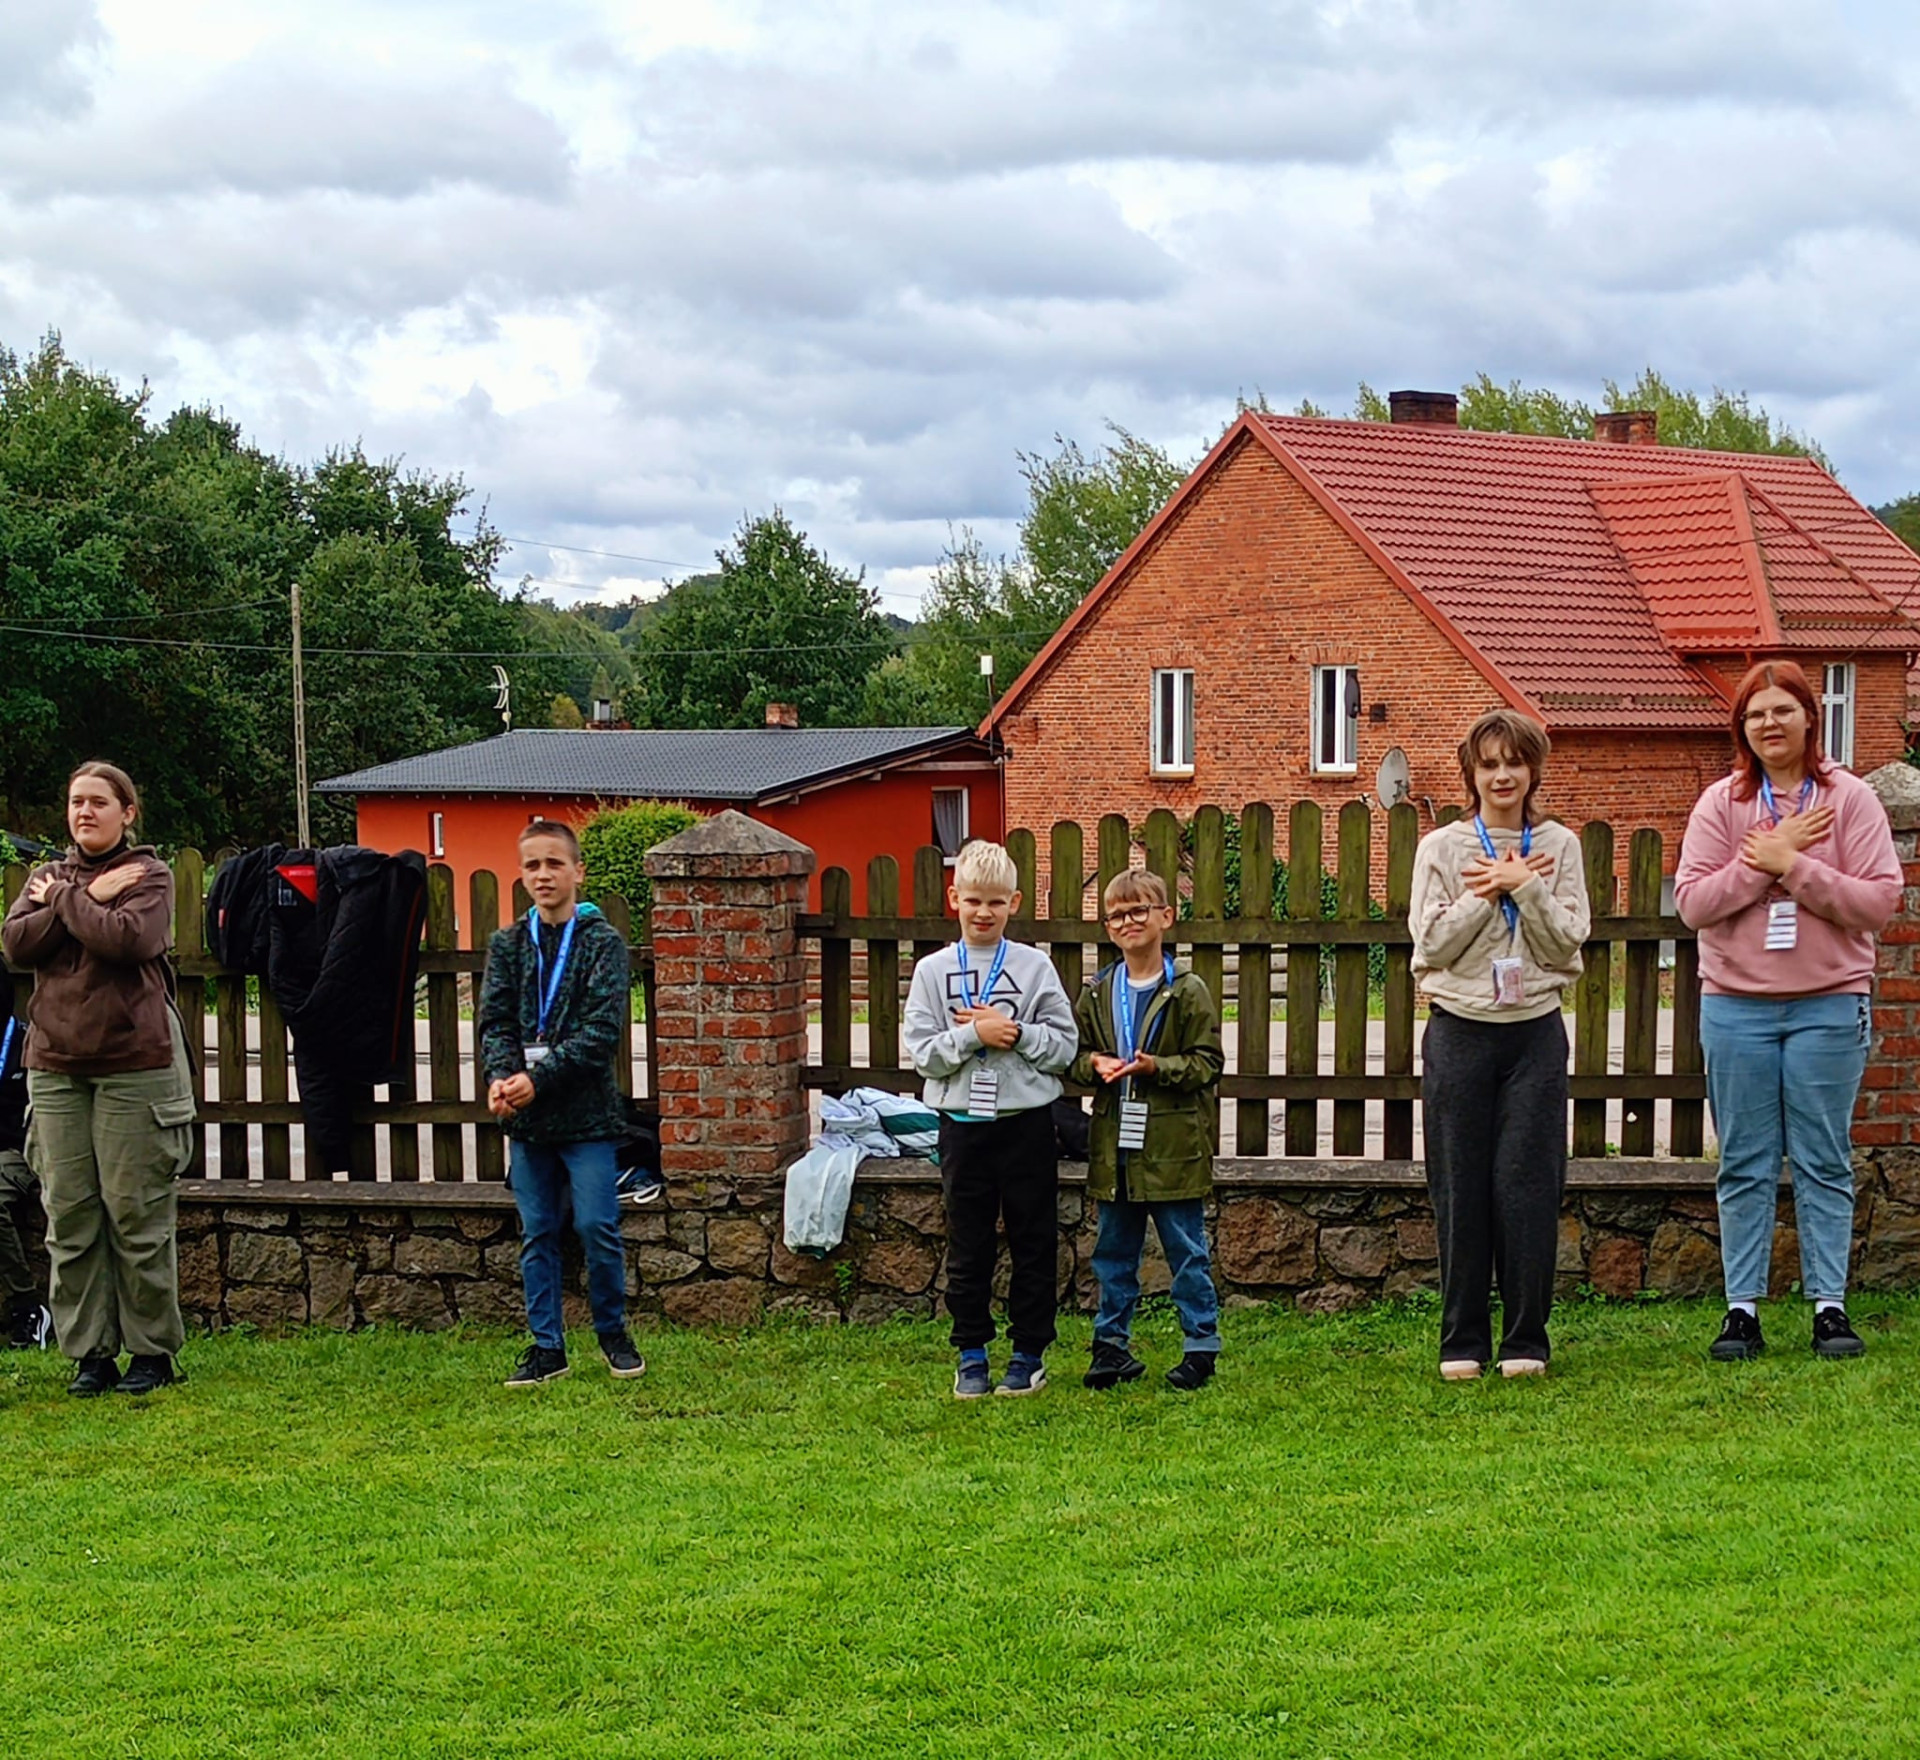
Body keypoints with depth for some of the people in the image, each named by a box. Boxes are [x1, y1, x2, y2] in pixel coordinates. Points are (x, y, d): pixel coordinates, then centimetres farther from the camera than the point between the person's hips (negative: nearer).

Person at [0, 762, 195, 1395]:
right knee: (69, 1216, 3)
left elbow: (129, 939, -17)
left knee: (136, 1213, -2)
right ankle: (90, 1353, 11)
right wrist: (88, 898, -7)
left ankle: (152, 1351, 8)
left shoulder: (150, 875, 2)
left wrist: (64, 900, -6)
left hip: (135, 1064, -4)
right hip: (56, 1066, 5)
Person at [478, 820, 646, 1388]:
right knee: (537, 1233, 8)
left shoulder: (603, 942, -4)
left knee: (597, 1227, -2)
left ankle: (613, 1332, 17)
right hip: (526, 1116, 4)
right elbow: (494, 1021, 3)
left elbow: (602, 1029, -11)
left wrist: (539, 1077, -19)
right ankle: (547, 1346, 15)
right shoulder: (507, 944, 8)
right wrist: (500, 1076, -17)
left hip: (586, 1111, -4)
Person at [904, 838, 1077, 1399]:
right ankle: (971, 1355, 17)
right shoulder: (933, 970, 2)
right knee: (968, 1247, 7)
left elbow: (1065, 1046, -2)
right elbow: (922, 1052, -4)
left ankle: (1030, 1353, 16)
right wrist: (976, 1034, -16)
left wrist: (1015, 1033, -15)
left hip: (1027, 1121, 0)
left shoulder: (1035, 967, 1)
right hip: (964, 1123, 0)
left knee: (1034, 1242, 5)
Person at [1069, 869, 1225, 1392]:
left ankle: (1200, 1346, 11)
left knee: (1186, 1250, 3)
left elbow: (1207, 1063, -6)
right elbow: (1073, 1054, 14)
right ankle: (1111, 1344, 21)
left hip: (1173, 1147, -4)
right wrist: (1094, 1065, -8)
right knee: (1113, 1251, 12)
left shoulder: (1188, 993, -5)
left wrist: (1155, 1067, -19)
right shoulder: (1096, 995, 8)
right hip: (1115, 1146, 4)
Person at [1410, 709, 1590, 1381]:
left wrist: (1523, 886, -12)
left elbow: (1567, 942, -1)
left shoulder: (1559, 846, 7)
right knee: (1460, 1187, 1)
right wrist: (1487, 893, -11)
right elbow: (1432, 943, -4)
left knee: (1528, 1184, -3)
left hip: (1534, 1029, 0)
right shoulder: (1441, 847, 5)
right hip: (1459, 1029, 0)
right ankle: (1462, 1342, 10)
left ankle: (1526, 1340, 7)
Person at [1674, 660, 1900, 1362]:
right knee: (1745, 1165, 5)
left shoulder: (1850, 798, 1)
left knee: (1823, 1163, 3)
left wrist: (1791, 866, -14)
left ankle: (1829, 1305, 9)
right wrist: (1766, 857, -14)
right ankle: (1742, 1309, 9)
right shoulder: (1720, 803, 4)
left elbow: (1879, 901, -8)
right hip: (1736, 1005, 1)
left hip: (1829, 1003, -1)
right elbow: (1693, 901, -5)